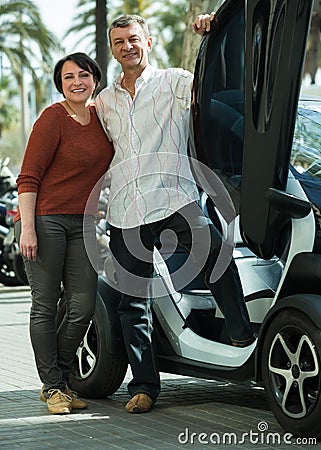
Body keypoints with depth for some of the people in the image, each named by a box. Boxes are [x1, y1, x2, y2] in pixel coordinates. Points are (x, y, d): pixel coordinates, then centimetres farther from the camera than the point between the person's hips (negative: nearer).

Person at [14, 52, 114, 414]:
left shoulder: (100, 117, 11)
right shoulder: (53, 118, -8)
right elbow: (28, 178, -11)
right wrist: (27, 228, -17)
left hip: (82, 223, 6)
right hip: (45, 221, -6)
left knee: (83, 307, 1)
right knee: (45, 306, 0)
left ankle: (60, 380, 17)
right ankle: (53, 387, 9)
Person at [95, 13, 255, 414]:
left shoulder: (173, 82, 9)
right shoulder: (104, 102, 21)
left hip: (173, 197, -4)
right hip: (125, 210, 4)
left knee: (215, 252, -32)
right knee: (133, 301, 4)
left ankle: (242, 334, -23)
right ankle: (144, 386, 11)